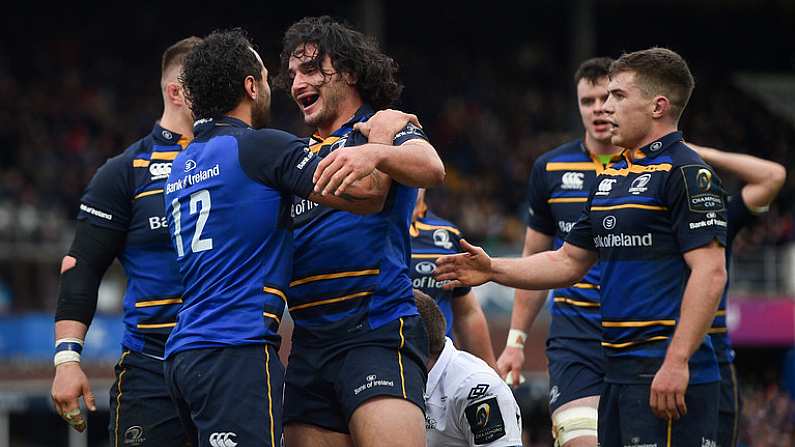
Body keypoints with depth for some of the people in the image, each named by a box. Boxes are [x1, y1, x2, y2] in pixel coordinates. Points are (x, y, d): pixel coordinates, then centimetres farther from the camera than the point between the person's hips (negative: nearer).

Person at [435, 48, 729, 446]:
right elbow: (569, 261, 26)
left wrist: (676, 362, -23)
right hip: (618, 371, 9)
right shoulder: (611, 177, 19)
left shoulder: (686, 173, -9)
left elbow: (710, 272, -17)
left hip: (665, 373, -9)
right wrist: (493, 269, 13)